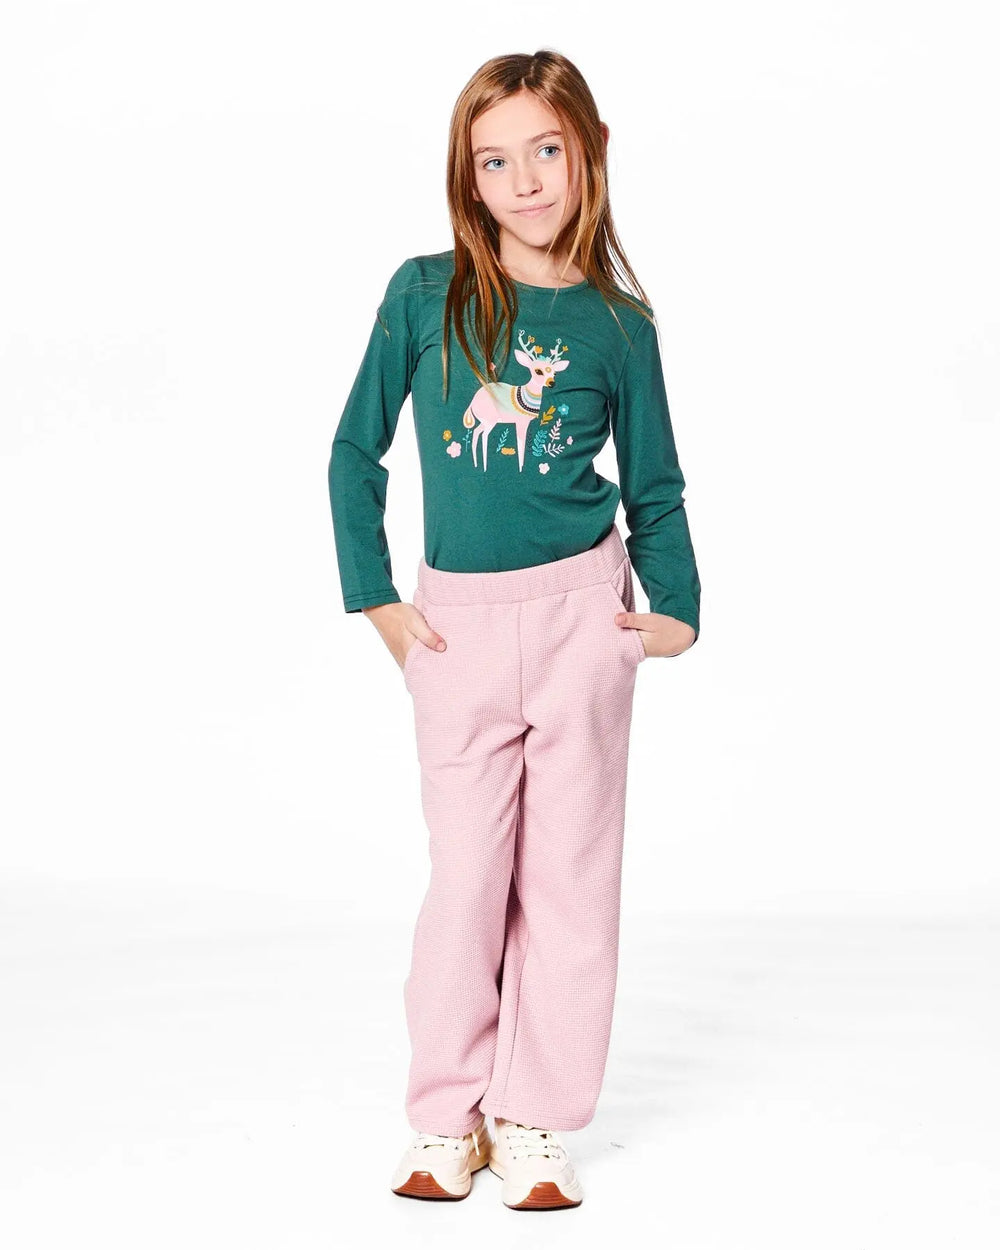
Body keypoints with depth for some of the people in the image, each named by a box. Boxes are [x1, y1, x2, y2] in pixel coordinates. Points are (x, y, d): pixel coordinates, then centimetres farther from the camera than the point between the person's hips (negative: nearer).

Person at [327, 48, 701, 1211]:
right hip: (460, 622, 0)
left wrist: (677, 609, -1)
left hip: (583, 611, 1)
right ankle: (449, 1116, 18)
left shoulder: (619, 322, 1)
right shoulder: (423, 294, -2)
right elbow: (355, 450, 4)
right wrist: (375, 597, 0)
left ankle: (535, 1120, 17)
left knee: (569, 872, 5)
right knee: (465, 876, 3)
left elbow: (655, 485, 10)